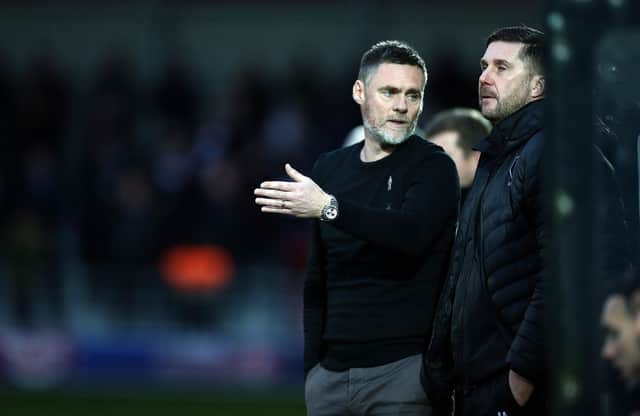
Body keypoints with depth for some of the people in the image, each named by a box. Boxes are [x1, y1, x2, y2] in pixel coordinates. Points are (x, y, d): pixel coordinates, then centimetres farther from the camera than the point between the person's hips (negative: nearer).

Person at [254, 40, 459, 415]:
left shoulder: (433, 167, -3)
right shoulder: (330, 169, 12)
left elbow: (411, 233, -23)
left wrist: (328, 208, -32)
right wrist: (313, 362, 12)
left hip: (402, 367, -5)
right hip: (331, 371, 5)